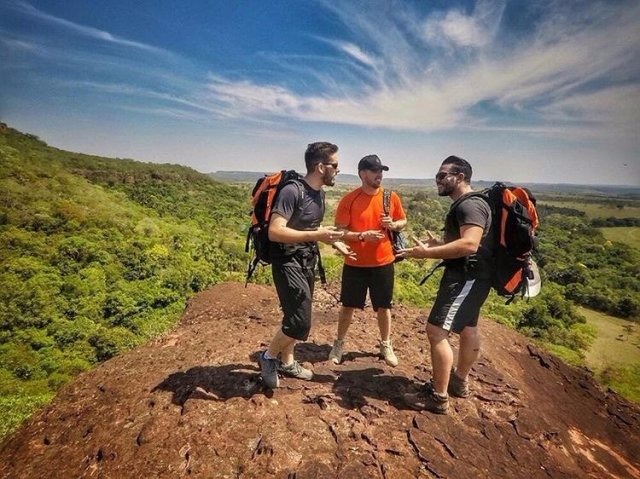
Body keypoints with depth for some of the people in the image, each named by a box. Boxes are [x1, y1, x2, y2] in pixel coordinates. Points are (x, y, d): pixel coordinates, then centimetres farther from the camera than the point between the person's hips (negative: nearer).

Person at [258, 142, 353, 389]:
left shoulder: (319, 193, 8)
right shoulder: (292, 191, -21)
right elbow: (275, 232, -28)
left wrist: (335, 242, 12)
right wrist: (317, 235, -29)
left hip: (307, 261, 9)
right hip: (288, 262, -9)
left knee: (296, 316, 17)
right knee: (300, 321, -10)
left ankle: (286, 361, 36)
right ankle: (269, 357, 15)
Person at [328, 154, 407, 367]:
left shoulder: (392, 197, -2)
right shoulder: (349, 199, -11)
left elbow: (403, 221, 11)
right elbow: (339, 231, -10)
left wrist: (393, 224, -11)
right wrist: (362, 235, -24)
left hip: (383, 262, 2)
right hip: (355, 263, -2)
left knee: (384, 306, 14)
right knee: (348, 306, 10)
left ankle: (386, 345, 34)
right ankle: (339, 344, 30)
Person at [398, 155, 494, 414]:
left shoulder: (470, 205, -19)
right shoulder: (463, 205, 15)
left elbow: (470, 244, -32)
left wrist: (427, 252, -34)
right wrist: (437, 244, 9)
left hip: (467, 277, -11)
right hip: (467, 276, 11)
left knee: (436, 331, -10)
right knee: (467, 329, 21)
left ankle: (438, 397, 1)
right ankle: (460, 381, 38)